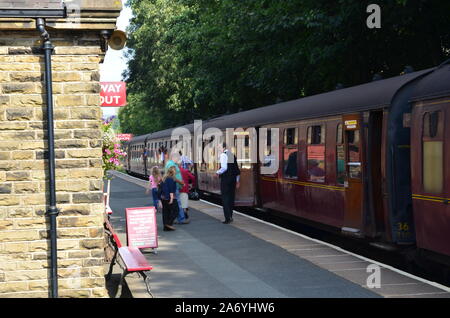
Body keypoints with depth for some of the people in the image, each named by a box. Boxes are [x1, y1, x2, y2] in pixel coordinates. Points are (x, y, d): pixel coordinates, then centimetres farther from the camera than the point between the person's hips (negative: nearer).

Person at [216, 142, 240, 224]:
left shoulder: (223, 155, -10)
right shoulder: (232, 155, 13)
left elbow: (224, 168, -21)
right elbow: (237, 169, 15)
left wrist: (218, 172, -4)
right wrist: (237, 181, 20)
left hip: (225, 178, -7)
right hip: (233, 179, 7)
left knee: (225, 199, -3)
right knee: (231, 197, 13)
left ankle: (228, 218, -7)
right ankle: (230, 217, 19)